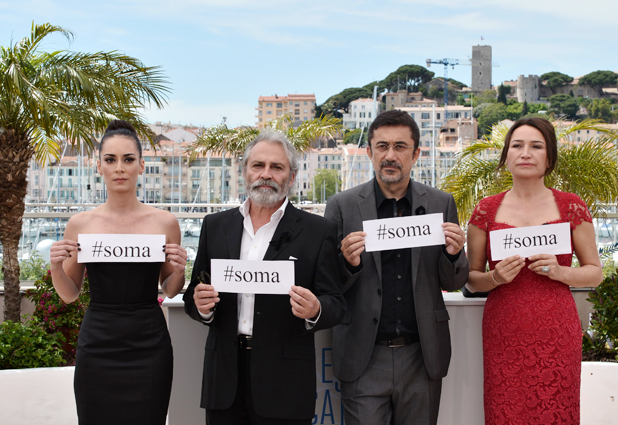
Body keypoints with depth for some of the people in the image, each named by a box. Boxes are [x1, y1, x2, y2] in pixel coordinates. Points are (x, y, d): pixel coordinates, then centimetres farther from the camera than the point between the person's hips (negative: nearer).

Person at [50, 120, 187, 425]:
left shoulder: (164, 222, 1)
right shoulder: (80, 224, 2)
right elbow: (69, 294, 10)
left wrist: (178, 270, -10)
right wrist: (56, 267, -9)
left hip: (148, 345, 0)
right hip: (97, 345, 1)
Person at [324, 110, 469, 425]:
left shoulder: (441, 204, 5)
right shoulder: (341, 206, 0)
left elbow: (452, 283, 10)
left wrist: (453, 254, -12)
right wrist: (348, 263, -20)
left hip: (422, 358, 2)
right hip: (364, 360, -2)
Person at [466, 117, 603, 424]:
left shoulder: (571, 207, 4)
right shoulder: (486, 211, 5)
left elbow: (595, 272, 9)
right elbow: (471, 279, 11)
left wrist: (559, 271, -9)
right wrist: (495, 277, -10)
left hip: (556, 334, 0)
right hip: (503, 335, 1)